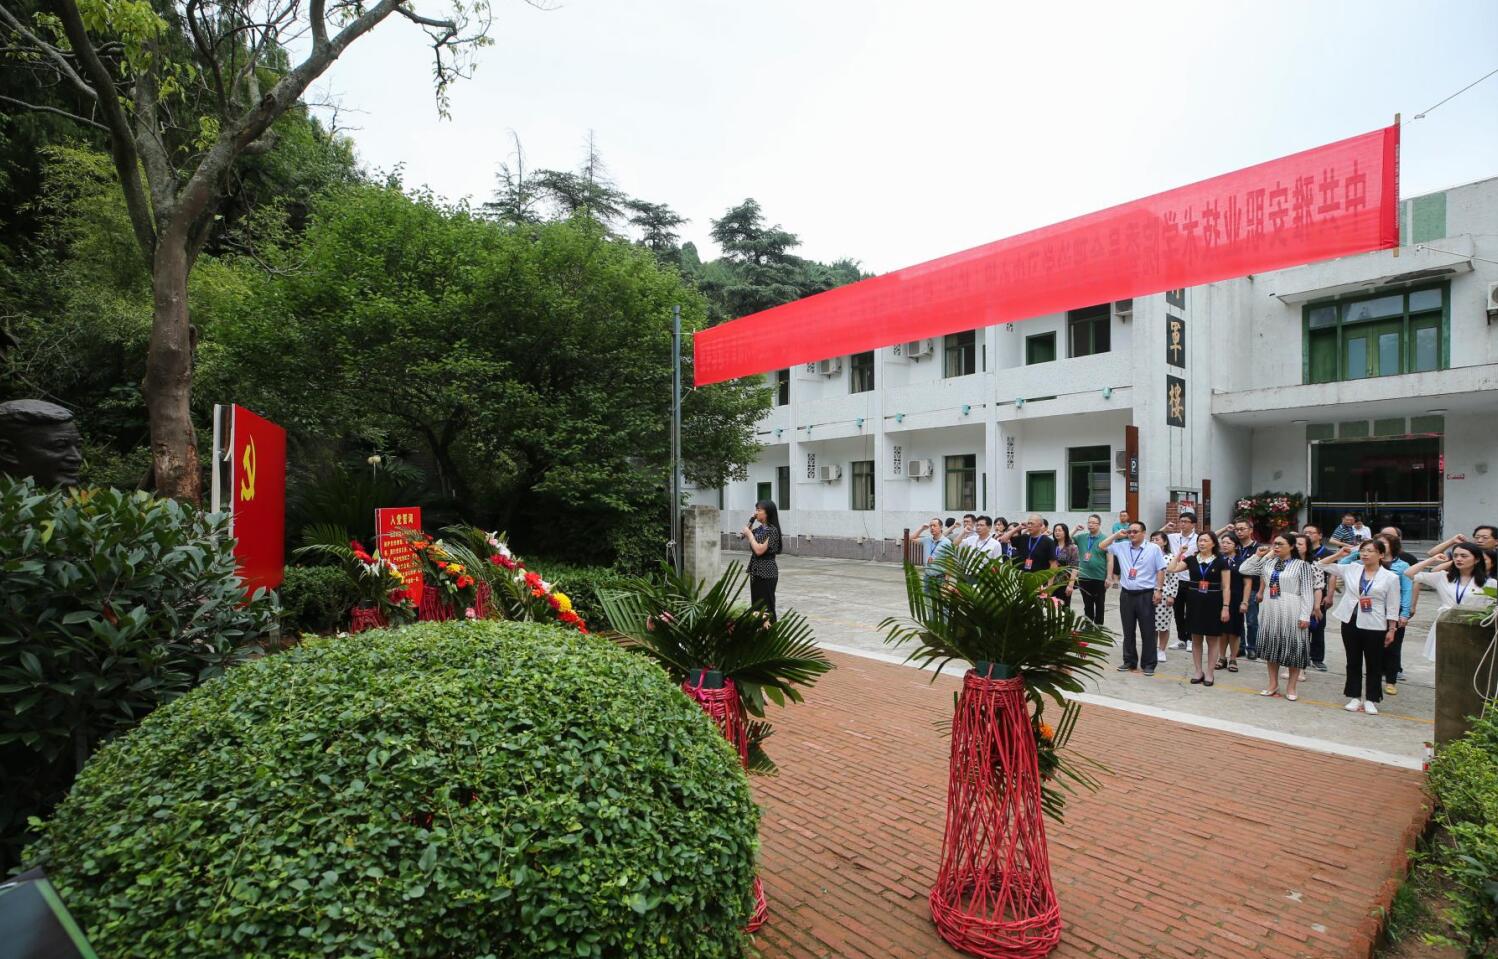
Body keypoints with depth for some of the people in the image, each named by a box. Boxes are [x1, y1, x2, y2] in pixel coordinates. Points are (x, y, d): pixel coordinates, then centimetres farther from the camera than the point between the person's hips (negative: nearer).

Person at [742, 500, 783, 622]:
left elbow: (759, 550, -24)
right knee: (756, 605, 14)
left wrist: (749, 534, -13)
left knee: (766, 607, -3)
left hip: (766, 573, -9)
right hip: (756, 571, 9)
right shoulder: (759, 529, 8)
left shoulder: (772, 530, -16)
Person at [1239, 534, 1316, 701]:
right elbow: (1244, 569, 10)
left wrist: (1305, 616, -14)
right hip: (1269, 610, 5)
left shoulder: (1301, 565, -7)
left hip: (1290, 612, -5)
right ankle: (1273, 684, 23)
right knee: (1271, 647, 11)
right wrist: (1257, 555, 1)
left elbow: (1307, 592, -9)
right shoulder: (1268, 563, 7)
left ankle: (1291, 687, 15)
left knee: (1292, 648, 2)